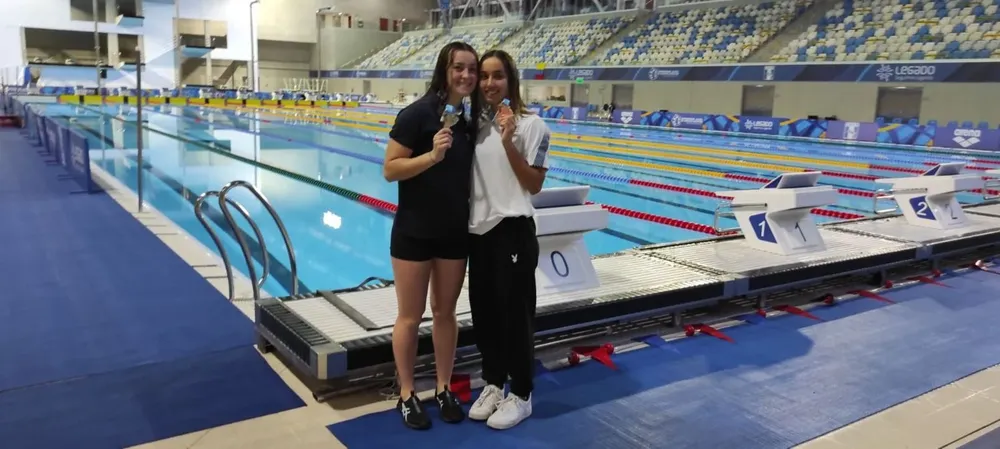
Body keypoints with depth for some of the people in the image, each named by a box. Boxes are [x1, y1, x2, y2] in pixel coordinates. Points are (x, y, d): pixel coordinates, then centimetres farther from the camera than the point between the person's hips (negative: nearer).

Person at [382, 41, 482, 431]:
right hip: (414, 231, -5)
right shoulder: (417, 113, -14)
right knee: (410, 316, 7)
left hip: (455, 231, 5)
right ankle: (406, 395, 23)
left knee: (445, 311, 15)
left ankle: (444, 390, 29)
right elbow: (390, 169, -16)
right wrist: (432, 155, -27)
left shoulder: (472, 120, 4)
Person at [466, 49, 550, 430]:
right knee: (483, 311, 13)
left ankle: (521, 396, 20)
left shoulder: (531, 125, -7)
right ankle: (493, 385, 31)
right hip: (478, 231, 6)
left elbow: (534, 185, -12)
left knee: (515, 313, 4)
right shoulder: (476, 123, 9)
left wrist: (508, 143, -19)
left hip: (513, 232, -6)